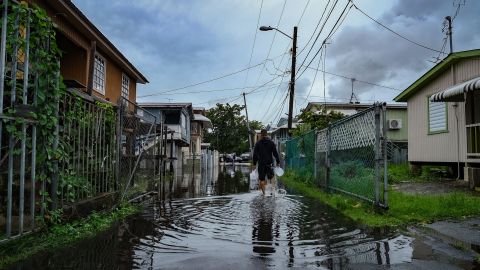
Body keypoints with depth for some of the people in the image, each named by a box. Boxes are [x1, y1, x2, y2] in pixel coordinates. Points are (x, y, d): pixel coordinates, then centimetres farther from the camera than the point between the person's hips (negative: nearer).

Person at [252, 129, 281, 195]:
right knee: (271, 178, 17)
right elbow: (275, 153, 0)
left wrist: (254, 163, 4)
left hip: (261, 164, -1)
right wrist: (278, 162, 5)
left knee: (262, 179, 5)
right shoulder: (271, 143, 2)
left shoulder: (258, 143, -1)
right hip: (270, 163, 1)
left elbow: (255, 154, -1)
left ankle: (263, 193, 4)